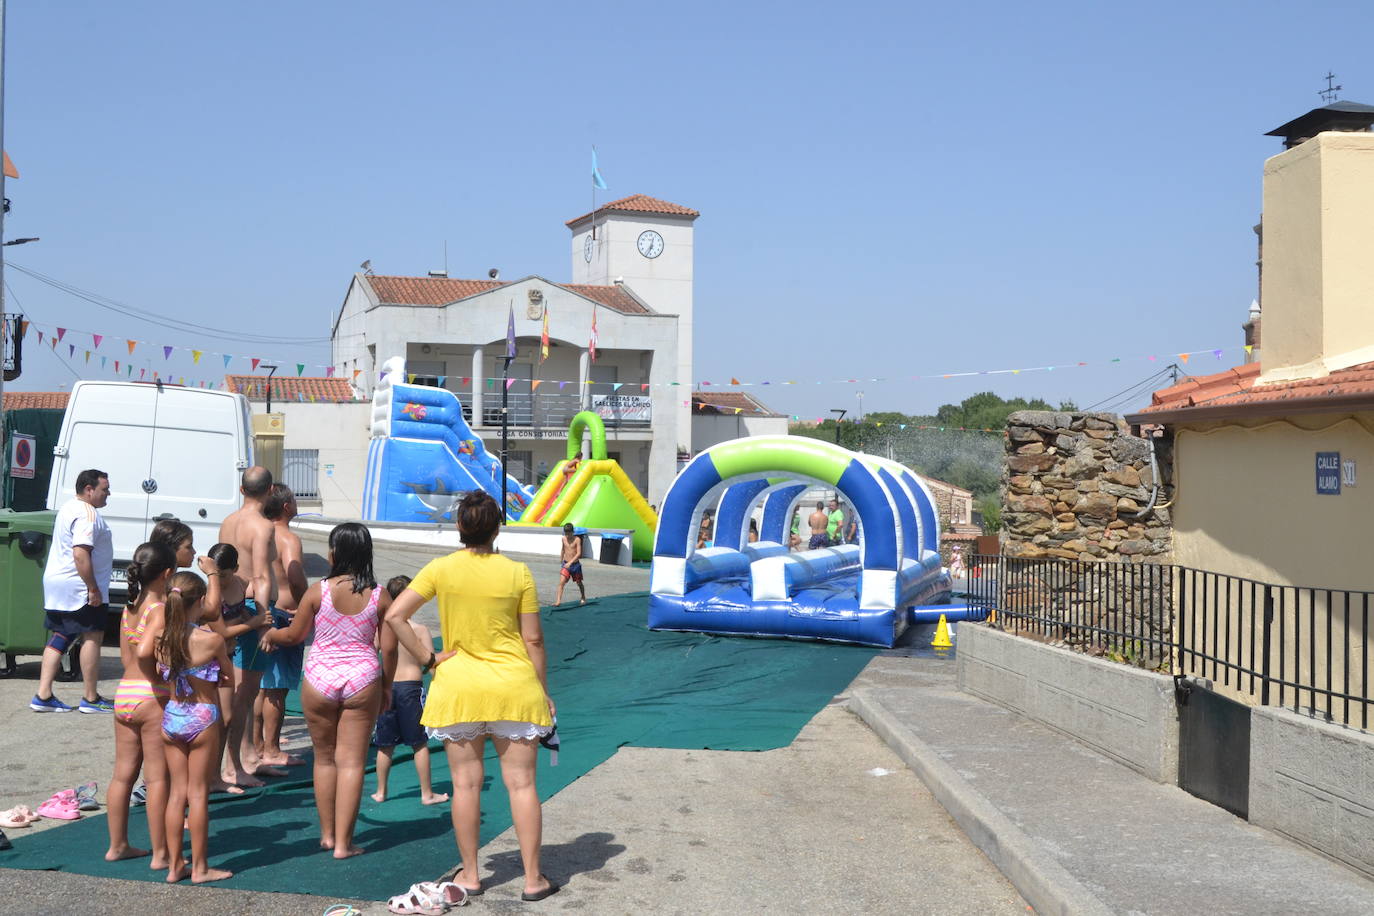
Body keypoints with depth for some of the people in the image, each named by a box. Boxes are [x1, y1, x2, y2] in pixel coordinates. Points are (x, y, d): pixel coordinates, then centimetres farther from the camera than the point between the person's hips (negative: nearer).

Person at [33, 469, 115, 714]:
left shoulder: (69, 508, 17)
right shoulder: (87, 514, -18)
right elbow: (80, 554, -27)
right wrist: (93, 589, -24)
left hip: (56, 584, 10)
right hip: (79, 588, -10)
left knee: (60, 637, 12)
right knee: (92, 637, -1)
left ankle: (43, 696, 9)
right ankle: (91, 698, 3)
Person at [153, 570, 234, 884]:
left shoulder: (162, 638, -3)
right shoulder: (211, 639, -16)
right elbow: (230, 677, -2)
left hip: (171, 716, 5)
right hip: (202, 718, -4)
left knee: (177, 791, 13)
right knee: (198, 793, 4)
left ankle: (174, 865, 18)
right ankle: (200, 867, 12)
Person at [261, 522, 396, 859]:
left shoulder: (319, 591, -6)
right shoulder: (379, 595, -3)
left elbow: (294, 635, 6)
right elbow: (389, 647, -1)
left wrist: (269, 634, 27)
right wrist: (386, 686, 13)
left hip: (320, 678, 0)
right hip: (362, 679, 0)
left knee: (324, 758, 16)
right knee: (351, 761, 5)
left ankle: (327, 834, 26)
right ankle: (343, 842, 6)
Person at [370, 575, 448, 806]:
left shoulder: (379, 627, -3)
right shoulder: (420, 629, -11)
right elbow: (430, 661, -12)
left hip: (386, 687, 3)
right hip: (410, 686, -3)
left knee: (385, 744, 15)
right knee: (420, 744, 7)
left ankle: (381, 791, 23)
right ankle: (427, 793, 13)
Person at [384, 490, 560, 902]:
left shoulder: (441, 569, -4)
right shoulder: (517, 573, -6)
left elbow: (394, 616, -9)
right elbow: (533, 640, -2)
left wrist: (427, 659, -2)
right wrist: (544, 692, 7)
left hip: (458, 687, 1)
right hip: (514, 687, 0)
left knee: (466, 783, 10)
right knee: (521, 783, 5)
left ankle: (470, 875, 20)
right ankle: (533, 878, 11)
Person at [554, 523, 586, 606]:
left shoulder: (577, 540, -13)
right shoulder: (564, 539, 1)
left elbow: (579, 553, -21)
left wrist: (570, 562, -31)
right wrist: (561, 561, 25)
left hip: (575, 564, -3)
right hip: (566, 564, 3)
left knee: (579, 583, 15)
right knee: (561, 582, -14)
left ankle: (583, 598, 37)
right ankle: (558, 601, -18)